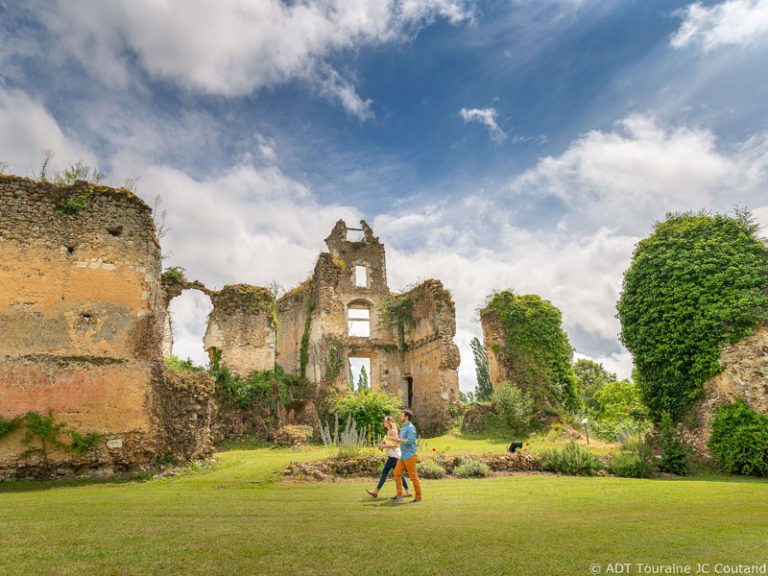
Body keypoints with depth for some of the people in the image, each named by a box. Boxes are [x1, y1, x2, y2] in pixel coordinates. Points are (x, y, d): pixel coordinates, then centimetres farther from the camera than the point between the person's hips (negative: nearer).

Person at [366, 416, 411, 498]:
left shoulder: (393, 431, -13)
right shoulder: (389, 431, 15)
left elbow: (396, 444, -20)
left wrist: (384, 446, -16)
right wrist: (383, 445, 7)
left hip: (394, 456, -10)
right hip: (392, 455, 10)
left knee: (384, 472, -7)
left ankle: (376, 491, -5)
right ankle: (407, 491, 11)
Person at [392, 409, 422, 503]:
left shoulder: (410, 428, -14)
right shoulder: (404, 427, 15)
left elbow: (410, 441, -24)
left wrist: (399, 439, -15)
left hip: (409, 456, -9)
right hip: (403, 456, 9)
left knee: (413, 476, -2)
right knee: (397, 473, 6)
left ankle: (418, 497, 8)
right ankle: (399, 495, 11)